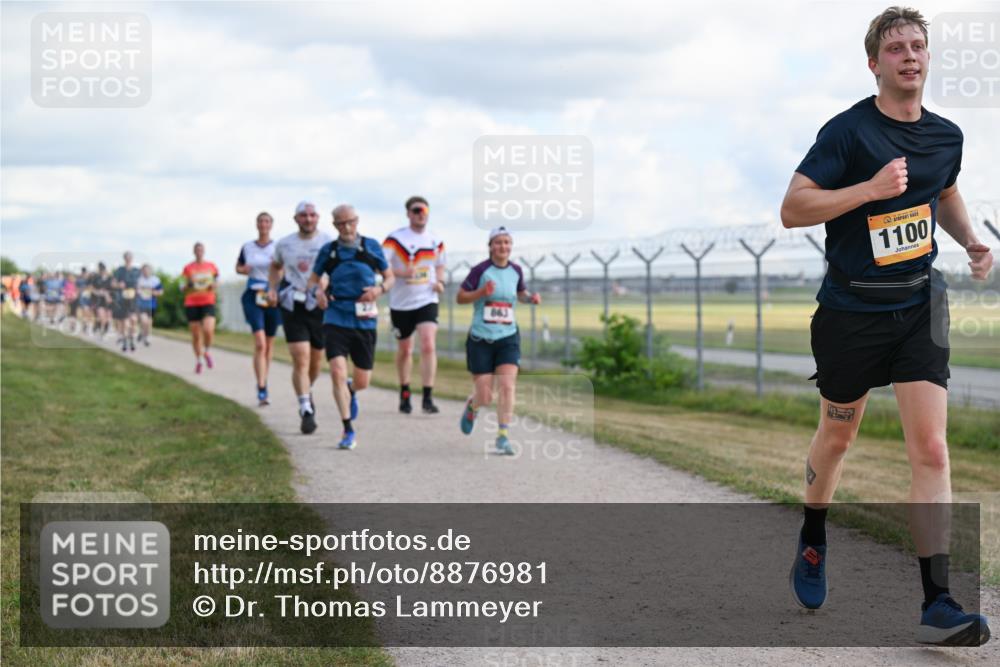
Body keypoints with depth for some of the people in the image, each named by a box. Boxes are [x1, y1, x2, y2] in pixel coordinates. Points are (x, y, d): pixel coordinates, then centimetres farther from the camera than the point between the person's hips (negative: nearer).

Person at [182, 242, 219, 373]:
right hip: (192, 304, 0)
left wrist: (213, 286, -3)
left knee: (208, 330, -21)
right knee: (195, 335, 3)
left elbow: (215, 283, 19)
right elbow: (185, 289, 9)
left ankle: (207, 352, 7)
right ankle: (199, 360, 20)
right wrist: (188, 285, -12)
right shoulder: (188, 268, 5)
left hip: (208, 303, 0)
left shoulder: (211, 266, 8)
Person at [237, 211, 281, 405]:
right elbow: (238, 267, 18)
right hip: (253, 296, -1)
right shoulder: (247, 247, 5)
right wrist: (243, 269, -4)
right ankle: (261, 390, -20)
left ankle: (264, 381, 31)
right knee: (260, 343, -16)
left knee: (269, 343, 12)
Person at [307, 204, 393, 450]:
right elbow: (313, 279, 12)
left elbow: (389, 277, 9)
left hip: (365, 321, 1)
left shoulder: (371, 246, 3)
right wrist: (317, 291, -11)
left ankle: (349, 392, 45)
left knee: (362, 381, 6)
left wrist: (379, 289, -13)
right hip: (336, 319, -1)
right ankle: (348, 430, -7)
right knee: (337, 372, -17)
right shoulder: (328, 250, 3)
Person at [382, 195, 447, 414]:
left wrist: (440, 282, 3)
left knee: (428, 346, -16)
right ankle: (404, 394, 31)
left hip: (427, 301, 1)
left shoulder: (436, 241, 7)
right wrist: (400, 273, -29)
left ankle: (427, 397, -15)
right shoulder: (395, 238, -6)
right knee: (404, 350, 11)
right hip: (401, 303, -1)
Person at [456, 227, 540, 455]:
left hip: (508, 338, 3)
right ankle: (471, 407, 37)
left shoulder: (516, 271, 5)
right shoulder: (480, 270, -8)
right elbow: (460, 297, -3)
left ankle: (503, 437, -10)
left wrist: (531, 297, 1)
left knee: (507, 386, -16)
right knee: (485, 397, 0)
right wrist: (481, 292, -20)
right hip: (480, 340, -3)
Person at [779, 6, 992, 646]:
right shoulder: (848, 131, -13)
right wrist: (871, 188, -27)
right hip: (851, 309, -3)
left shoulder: (947, 136, 4)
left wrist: (972, 240, 8)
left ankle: (937, 604, -10)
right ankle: (813, 541, 44)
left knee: (931, 449, -9)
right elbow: (793, 209, -18)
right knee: (838, 435, 15)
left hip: (918, 305, 3)